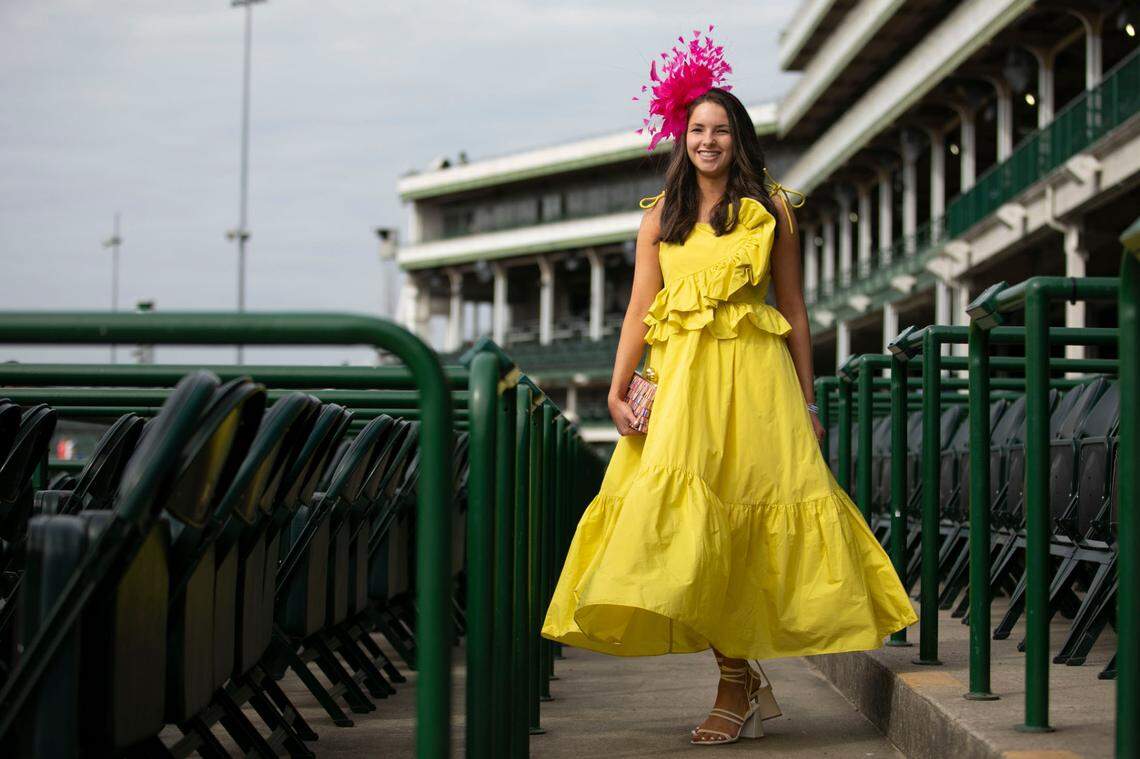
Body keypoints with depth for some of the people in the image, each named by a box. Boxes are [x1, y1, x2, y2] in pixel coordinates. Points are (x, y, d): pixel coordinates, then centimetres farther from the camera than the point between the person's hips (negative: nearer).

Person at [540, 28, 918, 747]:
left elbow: (794, 311, 8)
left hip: (756, 376, -2)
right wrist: (618, 391, -4)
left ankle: (738, 686, 4)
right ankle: (745, 685, 4)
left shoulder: (771, 210, 8)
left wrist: (807, 403, 5)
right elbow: (640, 310, 8)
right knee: (690, 523, -6)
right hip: (682, 381, 2)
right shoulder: (662, 216, 13)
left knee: (742, 521, -5)